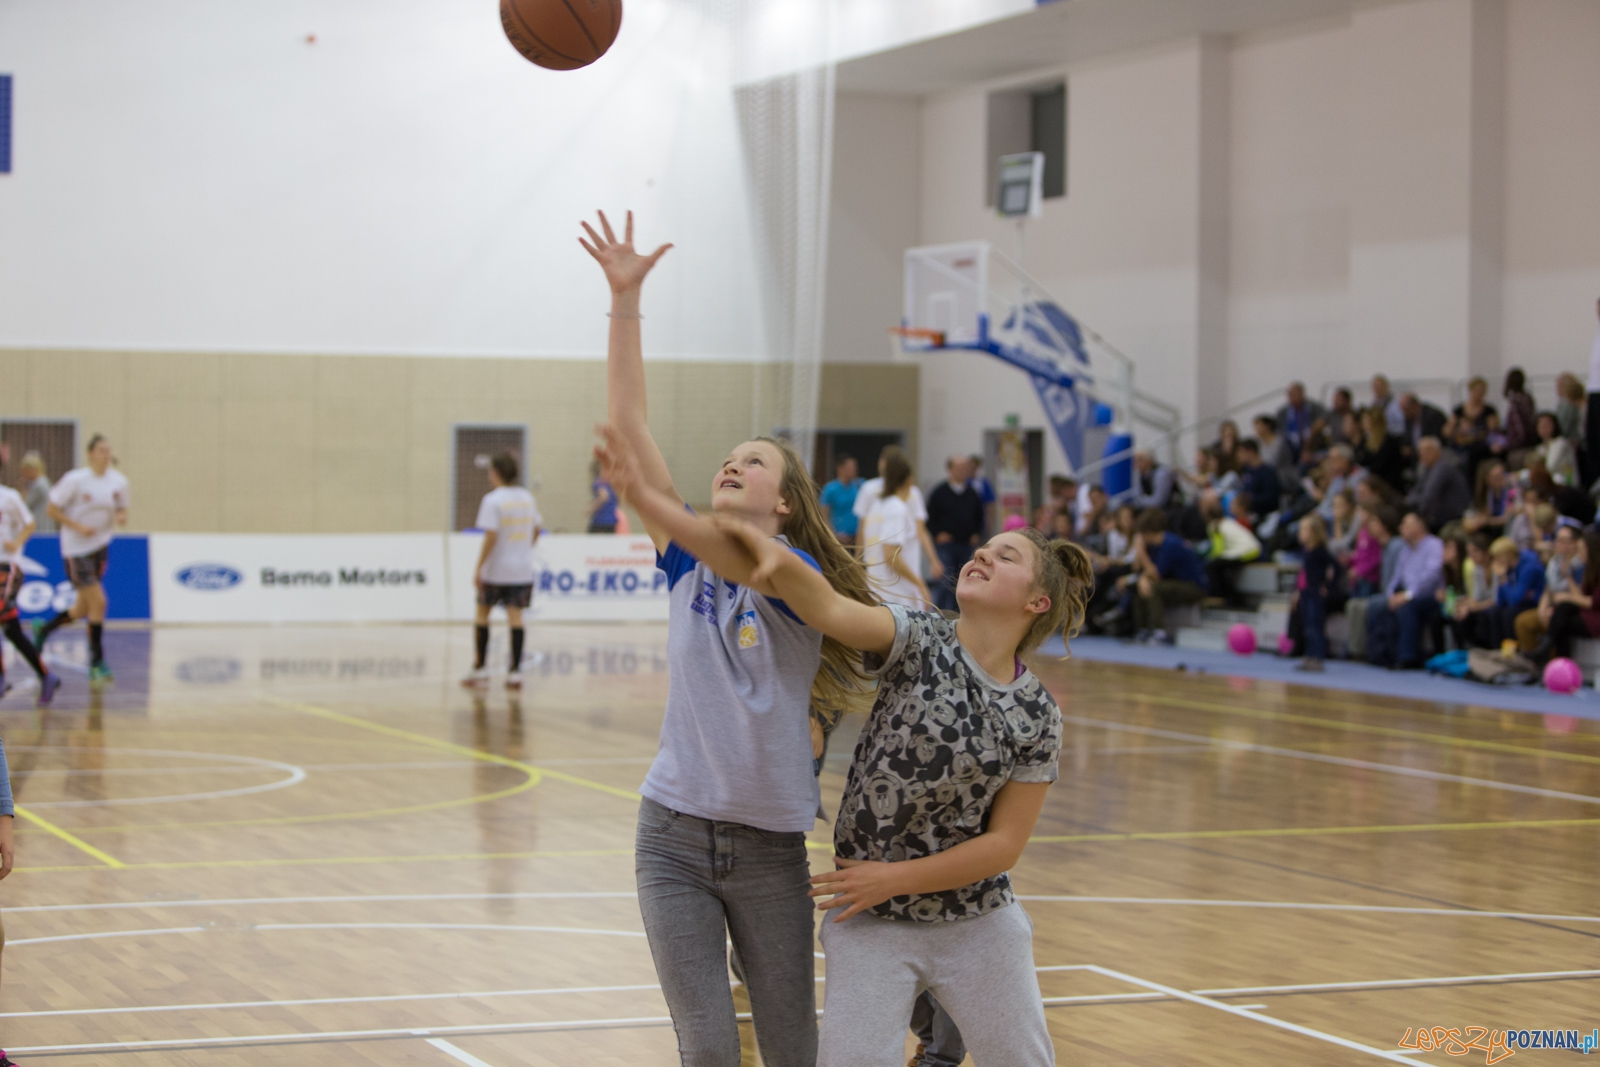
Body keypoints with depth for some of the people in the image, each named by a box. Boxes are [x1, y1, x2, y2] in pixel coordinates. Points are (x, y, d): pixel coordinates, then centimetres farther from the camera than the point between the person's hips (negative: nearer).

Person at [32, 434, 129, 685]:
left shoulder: (119, 482, 0)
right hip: (76, 549, -6)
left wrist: (121, 517, -9)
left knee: (84, 609, 13)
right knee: (98, 602, -12)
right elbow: (53, 509, -10)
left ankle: (44, 629, 41)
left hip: (100, 546, 6)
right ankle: (97, 664, -2)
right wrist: (78, 526, -21)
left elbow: (121, 509, 14)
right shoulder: (75, 480, -15)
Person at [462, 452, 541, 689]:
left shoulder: (492, 500, -13)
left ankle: (480, 669, 14)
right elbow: (535, 532, 14)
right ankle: (515, 672, -1)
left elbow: (490, 537, -18)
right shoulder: (527, 498, 6)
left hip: (495, 570, -4)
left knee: (482, 613, 11)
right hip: (522, 570, 4)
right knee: (515, 616, 3)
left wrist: (478, 567, -12)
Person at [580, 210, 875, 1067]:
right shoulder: (688, 558, 4)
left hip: (769, 845, -2)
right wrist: (624, 298, -7)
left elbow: (736, 552, -27)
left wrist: (643, 499, -42)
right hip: (674, 834, 2)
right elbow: (629, 425, -1)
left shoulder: (796, 570, -5)